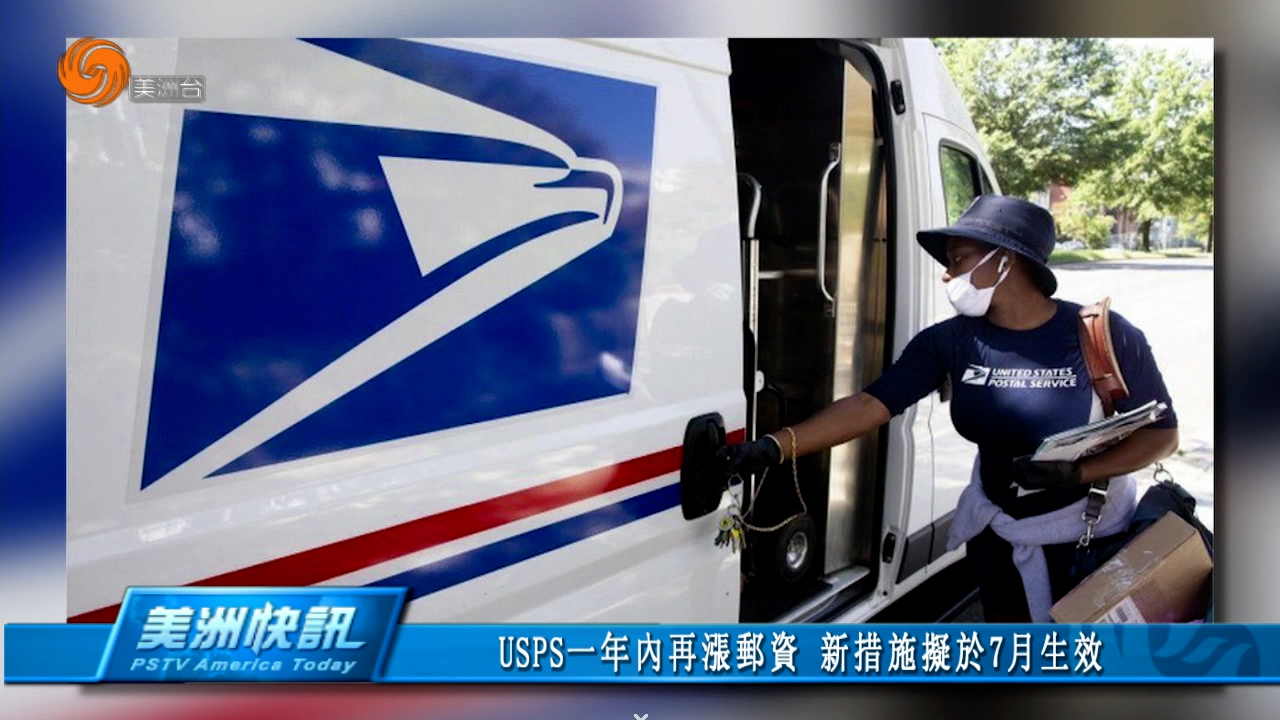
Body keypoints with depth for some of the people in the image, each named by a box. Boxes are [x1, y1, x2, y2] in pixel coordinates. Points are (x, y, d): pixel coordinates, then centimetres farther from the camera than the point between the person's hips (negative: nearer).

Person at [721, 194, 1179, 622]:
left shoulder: (1102, 335, -20)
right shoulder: (950, 341, -14)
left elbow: (1162, 435, -13)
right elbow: (868, 405, -22)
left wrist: (1075, 473, -28)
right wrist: (775, 448, -34)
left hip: (1089, 529, -2)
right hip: (999, 530, 3)